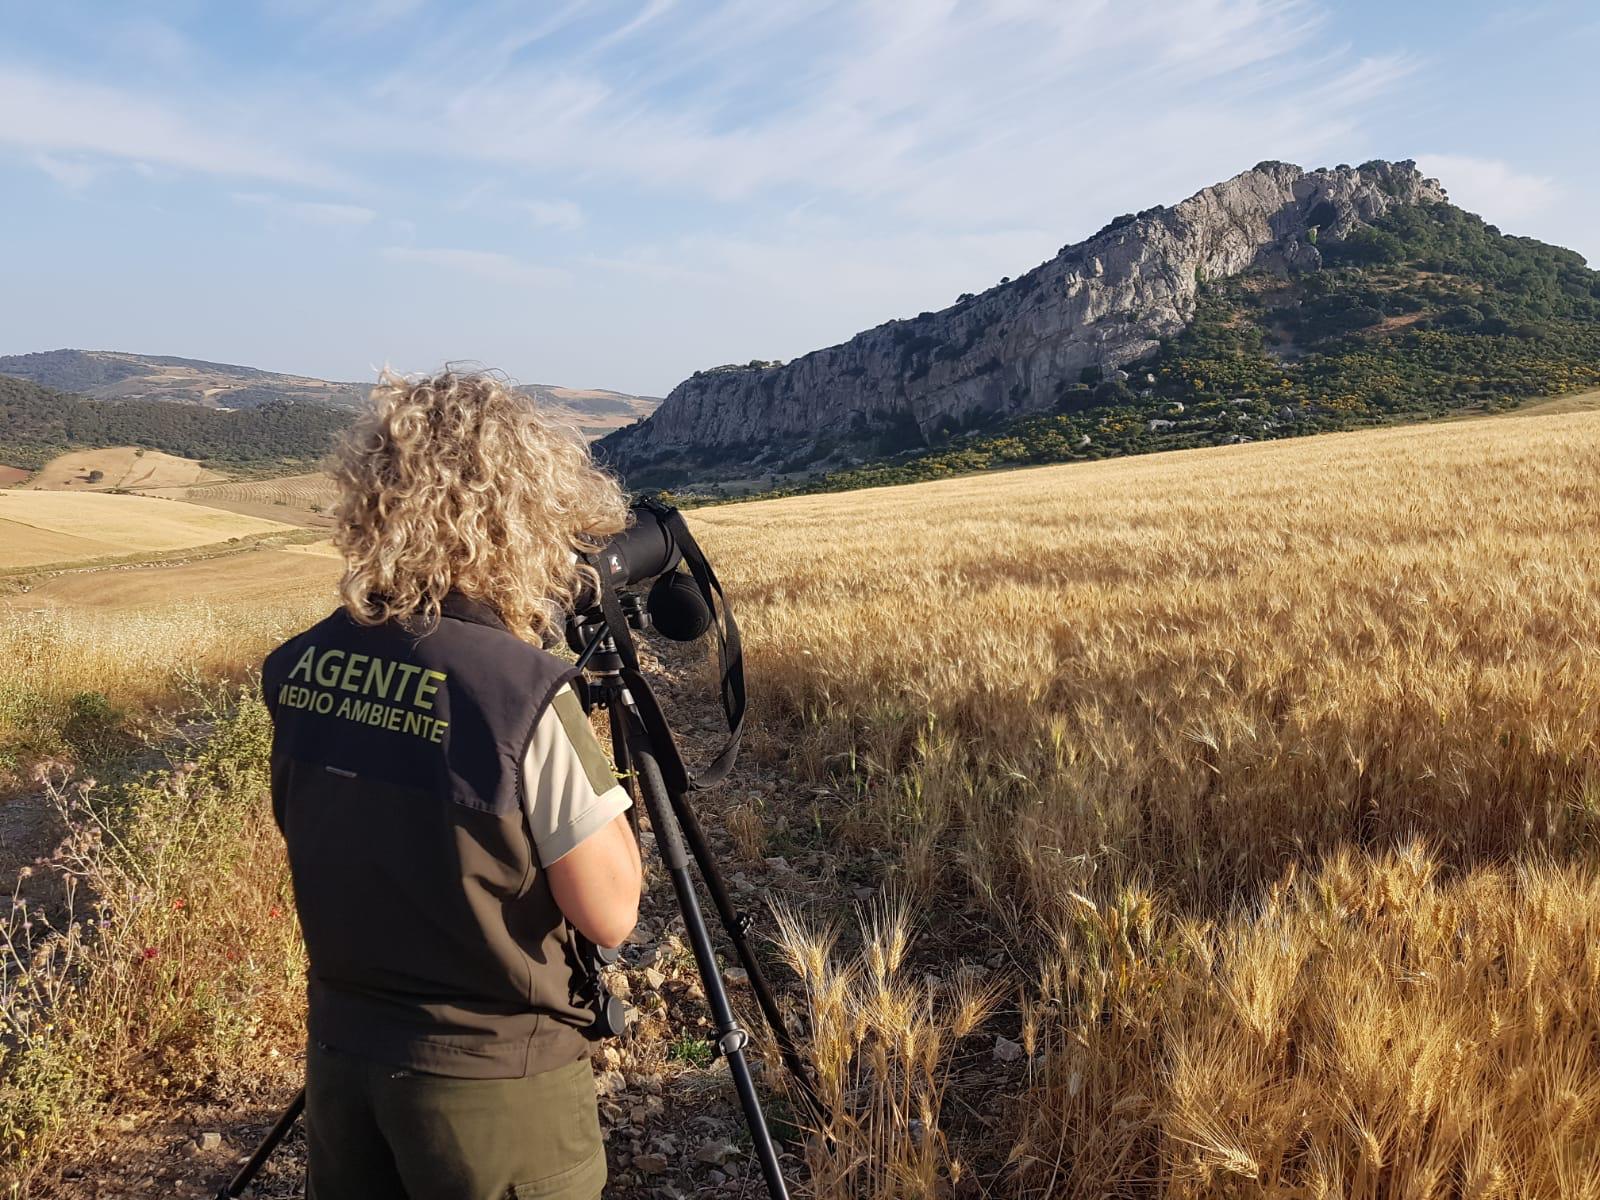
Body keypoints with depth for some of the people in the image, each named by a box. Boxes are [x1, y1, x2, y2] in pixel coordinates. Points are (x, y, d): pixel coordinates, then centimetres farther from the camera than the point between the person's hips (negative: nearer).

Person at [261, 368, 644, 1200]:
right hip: (493, 1079, -5)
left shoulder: (301, 666, -6)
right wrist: (582, 749, -8)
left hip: (340, 1051, 6)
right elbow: (610, 913, -18)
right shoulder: (520, 693, -26)